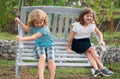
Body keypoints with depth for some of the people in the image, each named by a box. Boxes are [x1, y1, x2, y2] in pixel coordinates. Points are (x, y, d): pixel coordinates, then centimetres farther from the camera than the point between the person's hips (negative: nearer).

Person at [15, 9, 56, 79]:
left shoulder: (44, 29, -22)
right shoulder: (34, 27, 2)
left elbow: (34, 37, -30)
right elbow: (27, 29, 26)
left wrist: (22, 39, -36)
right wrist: (19, 22, 18)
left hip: (49, 46, -3)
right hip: (39, 46, 3)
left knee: (51, 60, -28)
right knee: (42, 57, -31)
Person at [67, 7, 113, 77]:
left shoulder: (92, 25, 2)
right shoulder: (77, 25, -12)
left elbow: (99, 33, 12)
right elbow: (71, 37, -8)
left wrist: (101, 40, -7)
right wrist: (68, 48, -7)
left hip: (86, 43, 5)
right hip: (77, 43, -4)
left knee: (88, 53, -27)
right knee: (92, 49, -26)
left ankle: (97, 70, -44)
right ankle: (102, 68, -28)